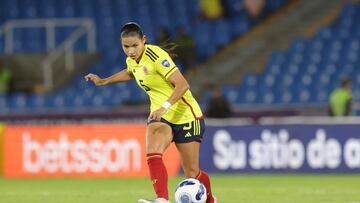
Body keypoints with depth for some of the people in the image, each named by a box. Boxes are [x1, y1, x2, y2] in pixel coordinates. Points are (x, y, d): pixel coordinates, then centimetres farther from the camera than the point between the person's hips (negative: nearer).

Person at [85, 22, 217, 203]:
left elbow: (182, 84, -27)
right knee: (152, 153, -27)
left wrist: (165, 107, -38)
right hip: (160, 115, 6)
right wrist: (103, 81, 29)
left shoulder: (156, 56, -21)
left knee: (192, 173, 0)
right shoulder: (132, 60, 4)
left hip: (185, 115, -6)